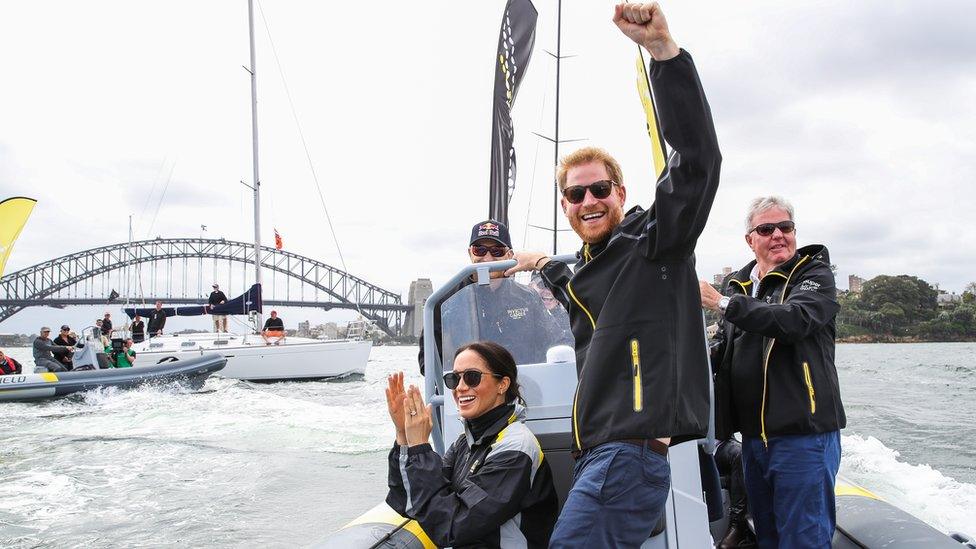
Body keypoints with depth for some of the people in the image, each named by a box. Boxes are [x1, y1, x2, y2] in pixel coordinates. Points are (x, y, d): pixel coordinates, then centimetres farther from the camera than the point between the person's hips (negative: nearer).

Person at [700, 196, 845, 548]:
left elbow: (796, 320, -25)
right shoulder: (737, 285, 17)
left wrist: (722, 303, -26)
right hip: (753, 435, 7)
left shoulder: (815, 275, -3)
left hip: (803, 433, -7)